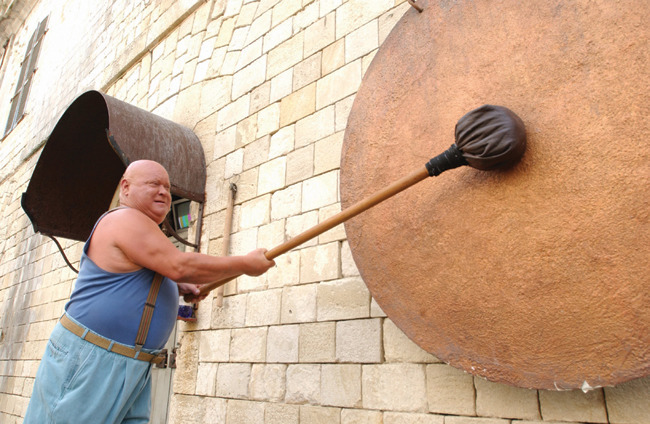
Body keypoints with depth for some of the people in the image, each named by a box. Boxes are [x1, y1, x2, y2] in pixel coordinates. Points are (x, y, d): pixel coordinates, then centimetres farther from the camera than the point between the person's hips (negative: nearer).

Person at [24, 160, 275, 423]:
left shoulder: (136, 225, 19)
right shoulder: (125, 219, -14)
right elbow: (179, 265, -24)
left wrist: (178, 287, 17)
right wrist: (245, 264, -16)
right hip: (91, 359, -10)